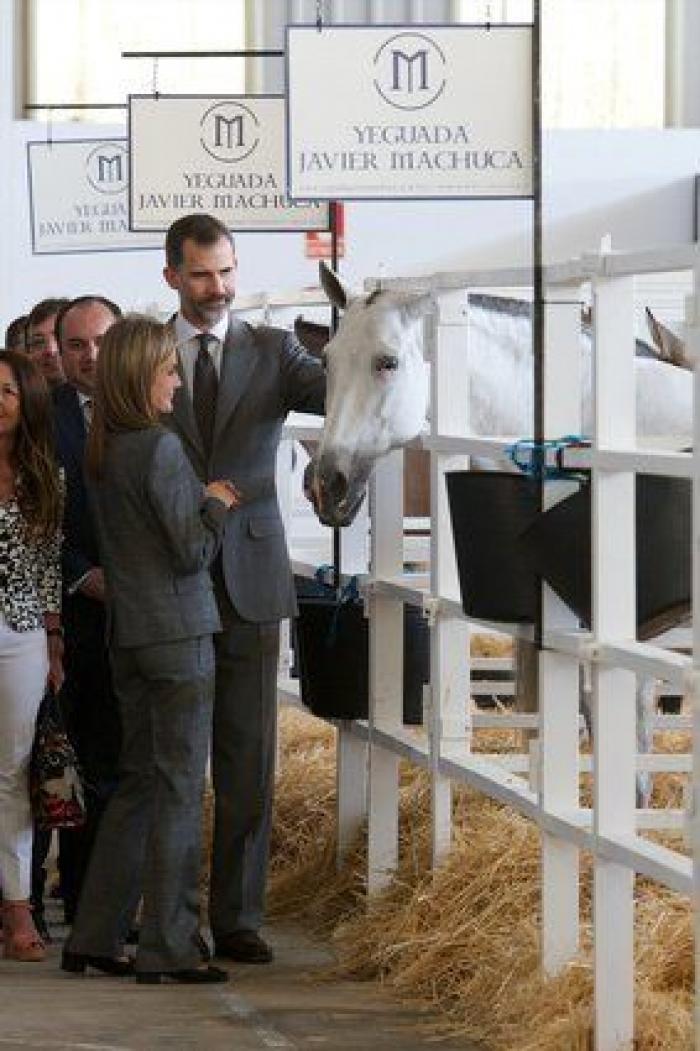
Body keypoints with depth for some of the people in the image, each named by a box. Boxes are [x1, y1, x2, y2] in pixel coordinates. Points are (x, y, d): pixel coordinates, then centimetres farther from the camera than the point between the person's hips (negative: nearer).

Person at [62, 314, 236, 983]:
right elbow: (192, 551, -16)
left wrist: (202, 502, 16)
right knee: (178, 788, -2)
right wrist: (216, 505, 2)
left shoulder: (102, 452, 9)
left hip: (128, 637, 8)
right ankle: (168, 948, 0)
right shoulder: (160, 449, -16)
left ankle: (95, 937, 16)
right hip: (177, 631, -8)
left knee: (137, 780, 15)